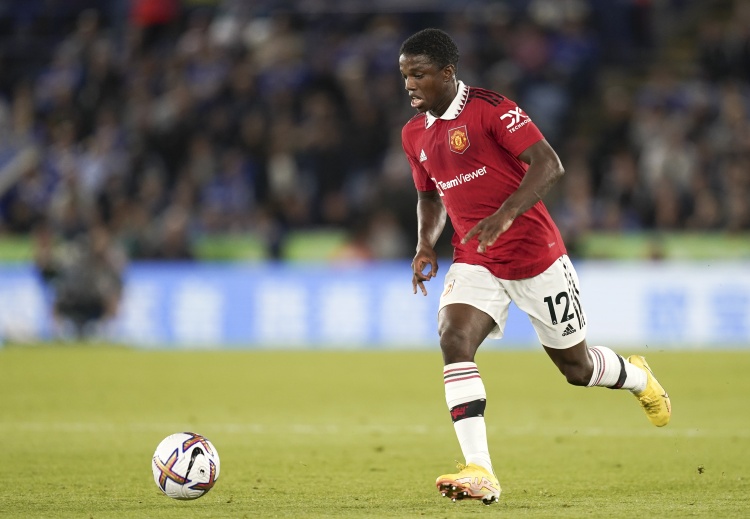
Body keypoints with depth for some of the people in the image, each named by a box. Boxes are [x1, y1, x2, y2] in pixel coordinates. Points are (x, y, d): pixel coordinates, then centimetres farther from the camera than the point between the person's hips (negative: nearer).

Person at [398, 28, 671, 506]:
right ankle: (480, 472, -27)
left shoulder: (489, 108, -14)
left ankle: (638, 377, 44)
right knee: (454, 340, -23)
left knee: (575, 367, 8)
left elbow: (549, 166, -21)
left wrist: (504, 215, -33)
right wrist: (426, 245, 4)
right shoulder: (415, 134, 7)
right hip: (475, 263, 5)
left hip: (536, 258, -5)